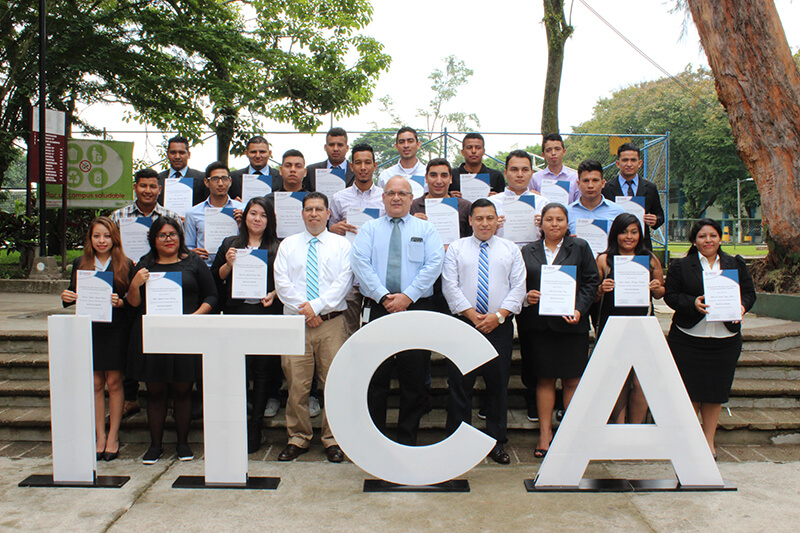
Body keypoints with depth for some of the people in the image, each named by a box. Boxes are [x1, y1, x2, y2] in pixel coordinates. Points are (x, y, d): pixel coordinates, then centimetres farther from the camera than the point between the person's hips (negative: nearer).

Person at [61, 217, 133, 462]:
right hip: (89, 329, 2)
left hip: (116, 329, -2)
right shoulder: (80, 265, 10)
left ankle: (113, 436, 12)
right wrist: (67, 298, -9)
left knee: (114, 381, 2)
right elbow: (74, 296, 13)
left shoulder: (125, 265, 1)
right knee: (96, 383, 5)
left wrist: (120, 302, -21)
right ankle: (100, 436, 15)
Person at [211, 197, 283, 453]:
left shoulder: (277, 247, 9)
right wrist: (229, 265, -6)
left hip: (267, 314, -1)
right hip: (236, 314, 1)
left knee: (263, 369, 2)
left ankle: (255, 428, 11)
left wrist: (274, 294, -9)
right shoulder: (230, 244, 14)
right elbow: (215, 278, 12)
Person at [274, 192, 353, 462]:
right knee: (296, 384, 1)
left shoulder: (342, 244, 9)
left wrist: (316, 305, -12)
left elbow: (344, 281, -2)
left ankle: (332, 440, 11)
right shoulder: (288, 244, 14)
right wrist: (303, 310, -8)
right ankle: (298, 439, 14)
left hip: (332, 322, -1)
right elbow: (281, 281, 4)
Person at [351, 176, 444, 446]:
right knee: (375, 377, 2)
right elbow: (361, 263, -1)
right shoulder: (369, 229, 12)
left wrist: (408, 296, -13)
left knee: (414, 379, 4)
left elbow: (434, 264, -3)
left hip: (416, 308, 0)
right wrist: (383, 296, -13)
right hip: (378, 309, 0)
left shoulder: (426, 229, 11)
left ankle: (407, 440, 17)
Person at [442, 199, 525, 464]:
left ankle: (496, 442, 18)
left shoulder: (511, 250, 10)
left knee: (498, 385, 7)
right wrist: (472, 314, -11)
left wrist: (498, 315, -11)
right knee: (459, 384, 0)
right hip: (464, 324, -1)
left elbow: (518, 287, 3)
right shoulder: (456, 248, 7)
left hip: (500, 326, 1)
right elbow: (450, 286, -1)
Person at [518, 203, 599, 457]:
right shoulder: (528, 251, 12)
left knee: (572, 380, 3)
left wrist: (579, 309, -10)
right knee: (544, 379, 5)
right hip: (539, 324, 1)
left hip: (572, 323, -1)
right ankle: (545, 434, 14)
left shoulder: (580, 247, 7)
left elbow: (591, 281, 3)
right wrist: (525, 297, -8)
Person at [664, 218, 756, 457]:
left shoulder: (736, 265, 10)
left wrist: (742, 306, -10)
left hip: (725, 339, 2)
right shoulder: (680, 266, 2)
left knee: (716, 392, 7)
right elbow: (670, 295, -2)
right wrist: (692, 303, -19)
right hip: (688, 339, -2)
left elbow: (749, 293, 11)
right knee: (690, 391, 3)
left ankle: (709, 440, 21)